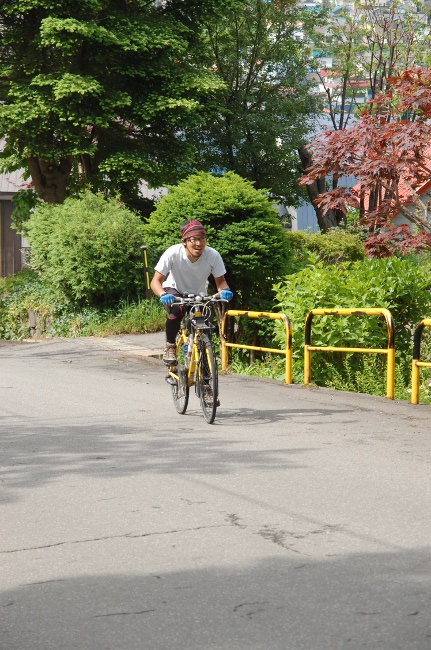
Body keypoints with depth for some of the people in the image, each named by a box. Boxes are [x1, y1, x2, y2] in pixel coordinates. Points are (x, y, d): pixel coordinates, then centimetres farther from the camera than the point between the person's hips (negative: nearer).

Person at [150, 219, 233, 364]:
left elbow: (220, 281, -17)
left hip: (198, 296, 2)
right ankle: (170, 346, -11)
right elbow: (155, 281, -29)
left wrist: (224, 290, -41)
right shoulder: (173, 253, -31)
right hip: (175, 291, -2)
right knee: (176, 311, -34)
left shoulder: (213, 255, -27)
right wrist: (163, 295, -51)